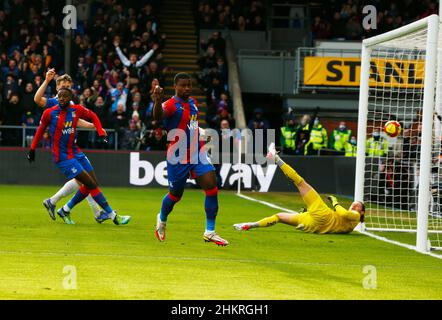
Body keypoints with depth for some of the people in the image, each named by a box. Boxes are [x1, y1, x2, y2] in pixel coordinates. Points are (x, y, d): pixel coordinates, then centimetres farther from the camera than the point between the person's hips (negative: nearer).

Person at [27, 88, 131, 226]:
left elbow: (92, 116, 16)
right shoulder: (49, 113, -12)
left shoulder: (77, 110, -2)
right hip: (62, 156, -6)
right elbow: (40, 130, 3)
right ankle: (112, 214, 0)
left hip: (75, 152, 6)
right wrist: (32, 149, 10)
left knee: (91, 185, 6)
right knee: (91, 184, -9)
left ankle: (65, 210, 20)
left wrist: (100, 131, 2)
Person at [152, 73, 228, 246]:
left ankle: (210, 232, -6)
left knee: (212, 187, -11)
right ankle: (162, 219, 43)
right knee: (176, 194, 9)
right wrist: (158, 101, -61)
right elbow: (158, 116, -41)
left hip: (197, 153, 6)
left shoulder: (193, 102, 8)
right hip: (178, 156, -6)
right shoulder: (171, 104, -17)